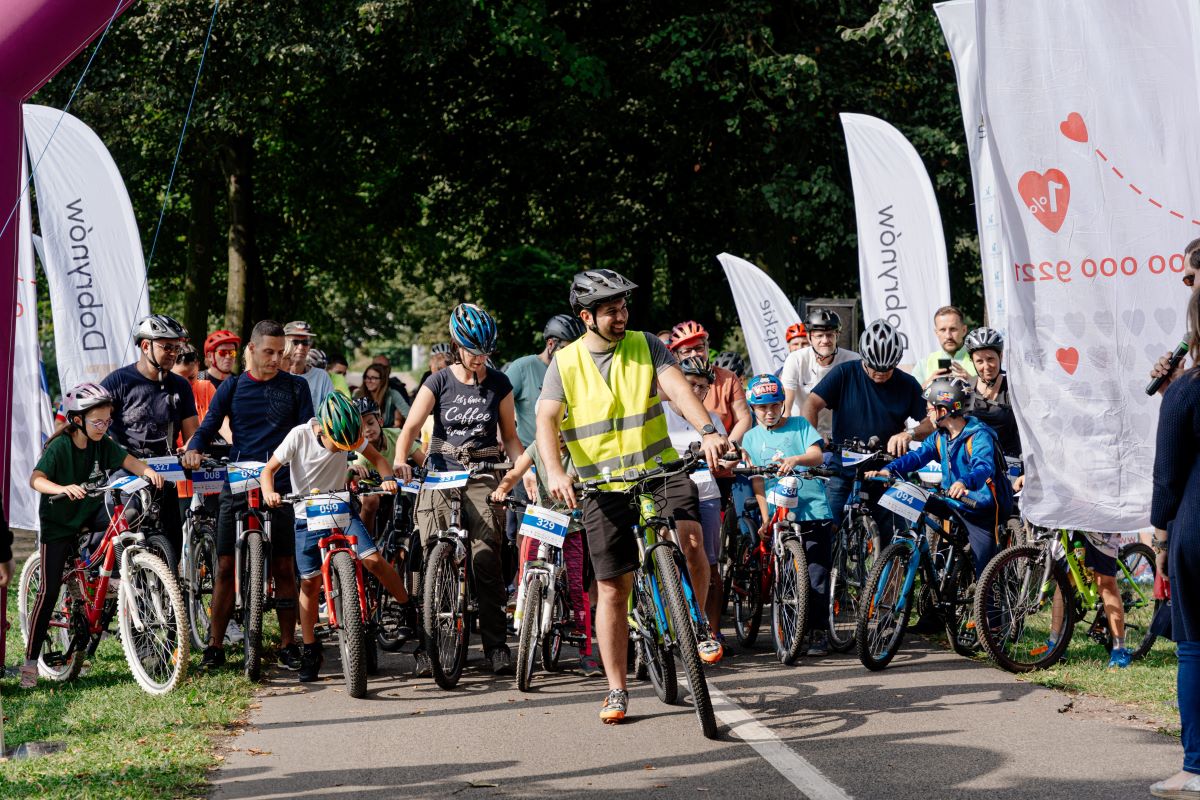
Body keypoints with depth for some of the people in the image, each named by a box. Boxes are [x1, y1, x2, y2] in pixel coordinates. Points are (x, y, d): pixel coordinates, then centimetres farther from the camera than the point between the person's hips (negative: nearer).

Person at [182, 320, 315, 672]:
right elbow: (208, 427, 5)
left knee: (284, 568, 0)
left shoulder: (296, 386, 7)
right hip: (237, 485, 1)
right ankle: (215, 646, 5)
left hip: (281, 485, -1)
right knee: (226, 567, 0)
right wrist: (194, 449, -16)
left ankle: (288, 645, 9)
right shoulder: (232, 387, 9)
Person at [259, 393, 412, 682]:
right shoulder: (299, 436, -18)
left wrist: (388, 478, -19)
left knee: (374, 560, -17)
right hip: (308, 516, -1)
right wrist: (269, 493, -32)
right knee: (309, 582, -2)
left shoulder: (349, 435, -12)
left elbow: (376, 457, 2)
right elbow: (269, 469, -12)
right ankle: (310, 651, 10)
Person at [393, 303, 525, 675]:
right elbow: (411, 427, -4)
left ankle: (496, 644, -9)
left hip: (482, 476, 0)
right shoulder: (439, 383, 3)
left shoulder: (499, 384, 8)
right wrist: (400, 461, -23)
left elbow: (509, 435, 12)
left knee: (486, 558, -11)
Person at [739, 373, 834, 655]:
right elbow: (758, 482, 6)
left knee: (816, 575, -6)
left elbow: (818, 456, -6)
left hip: (814, 512, -2)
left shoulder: (799, 425, 8)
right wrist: (765, 518, -4)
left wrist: (795, 459, -27)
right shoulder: (751, 438, 11)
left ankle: (818, 632, 1)